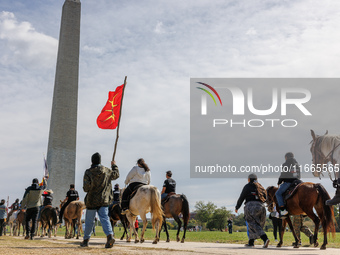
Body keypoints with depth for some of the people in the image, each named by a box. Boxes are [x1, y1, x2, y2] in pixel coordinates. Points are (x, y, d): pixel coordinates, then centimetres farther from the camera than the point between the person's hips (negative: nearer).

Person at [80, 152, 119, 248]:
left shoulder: (88, 172, -8)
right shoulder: (107, 171, 1)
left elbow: (86, 188, -14)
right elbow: (116, 175, 20)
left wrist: (86, 188, 9)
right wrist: (114, 166, 35)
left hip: (91, 201, -1)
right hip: (104, 200, 2)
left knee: (89, 221, 11)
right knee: (105, 218, -4)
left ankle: (86, 240, 24)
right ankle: (110, 235, -26)